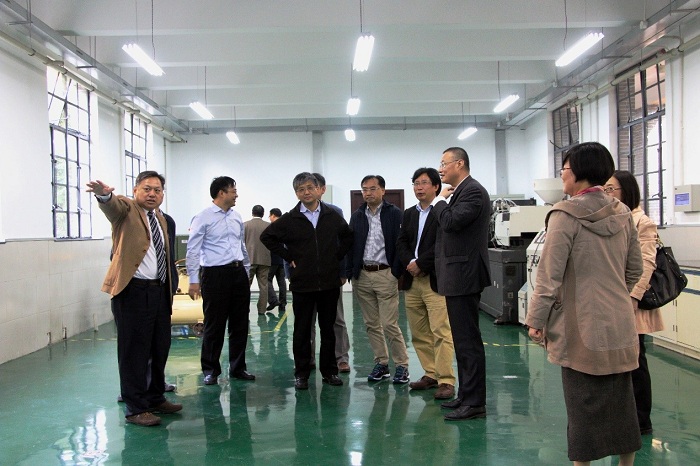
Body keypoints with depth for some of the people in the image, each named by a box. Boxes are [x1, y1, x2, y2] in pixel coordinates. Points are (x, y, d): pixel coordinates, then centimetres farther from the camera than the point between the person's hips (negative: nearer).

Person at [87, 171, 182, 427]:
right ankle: (135, 408, 9)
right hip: (133, 291, -7)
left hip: (159, 291, 7)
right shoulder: (126, 209, -3)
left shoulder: (162, 219, 18)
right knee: (134, 351, -1)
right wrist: (104, 195, -51)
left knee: (160, 349, 14)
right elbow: (113, 206, -28)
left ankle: (155, 398, 29)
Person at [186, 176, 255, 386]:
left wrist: (246, 270, 21)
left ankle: (238, 367, 24)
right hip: (215, 274, -6)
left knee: (240, 323, 11)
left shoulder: (236, 217, 12)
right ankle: (210, 370, 16)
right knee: (214, 325, 2)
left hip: (238, 273, 6)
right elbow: (193, 250, -9)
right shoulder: (203, 218, -7)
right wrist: (193, 280, -13)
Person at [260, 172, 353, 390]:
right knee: (302, 329, 5)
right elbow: (267, 237, 6)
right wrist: (288, 257, 0)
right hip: (302, 282, -1)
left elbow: (348, 237, 19)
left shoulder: (333, 216, 4)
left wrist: (338, 256, 7)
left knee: (328, 328, 9)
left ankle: (329, 371, 20)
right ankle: (301, 373, 14)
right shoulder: (289, 219, -2)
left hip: (330, 282, 2)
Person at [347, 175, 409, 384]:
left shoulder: (394, 214, -4)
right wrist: (350, 273, 4)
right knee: (371, 324, 10)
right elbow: (351, 245, 12)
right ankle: (381, 363, 21)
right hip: (362, 275, 5)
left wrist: (397, 272, -13)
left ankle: (402, 365, 7)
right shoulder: (357, 216, 11)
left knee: (389, 324, -6)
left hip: (385, 274, -5)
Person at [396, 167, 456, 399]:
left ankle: (446, 381, -3)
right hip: (412, 280, 7)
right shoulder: (408, 214, 16)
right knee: (419, 334, 11)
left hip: (435, 280, -7)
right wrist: (409, 263, -7)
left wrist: (420, 263, -13)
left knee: (441, 332, -8)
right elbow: (401, 243, 11)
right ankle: (431, 374, 22)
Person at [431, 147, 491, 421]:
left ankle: (475, 403, 0)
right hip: (456, 276, 11)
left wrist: (440, 201, -10)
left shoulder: (473, 191, -12)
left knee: (468, 339, -6)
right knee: (462, 339, 16)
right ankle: (466, 395, 26)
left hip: (464, 276, -11)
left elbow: (451, 221, -23)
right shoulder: (459, 192, 17)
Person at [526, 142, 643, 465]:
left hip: (581, 326, -6)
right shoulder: (622, 213, 6)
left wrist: (536, 320, -7)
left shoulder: (566, 214, -14)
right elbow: (635, 269, 14)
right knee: (621, 400, 16)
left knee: (583, 403, 3)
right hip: (620, 325, 6)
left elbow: (549, 274, -14)